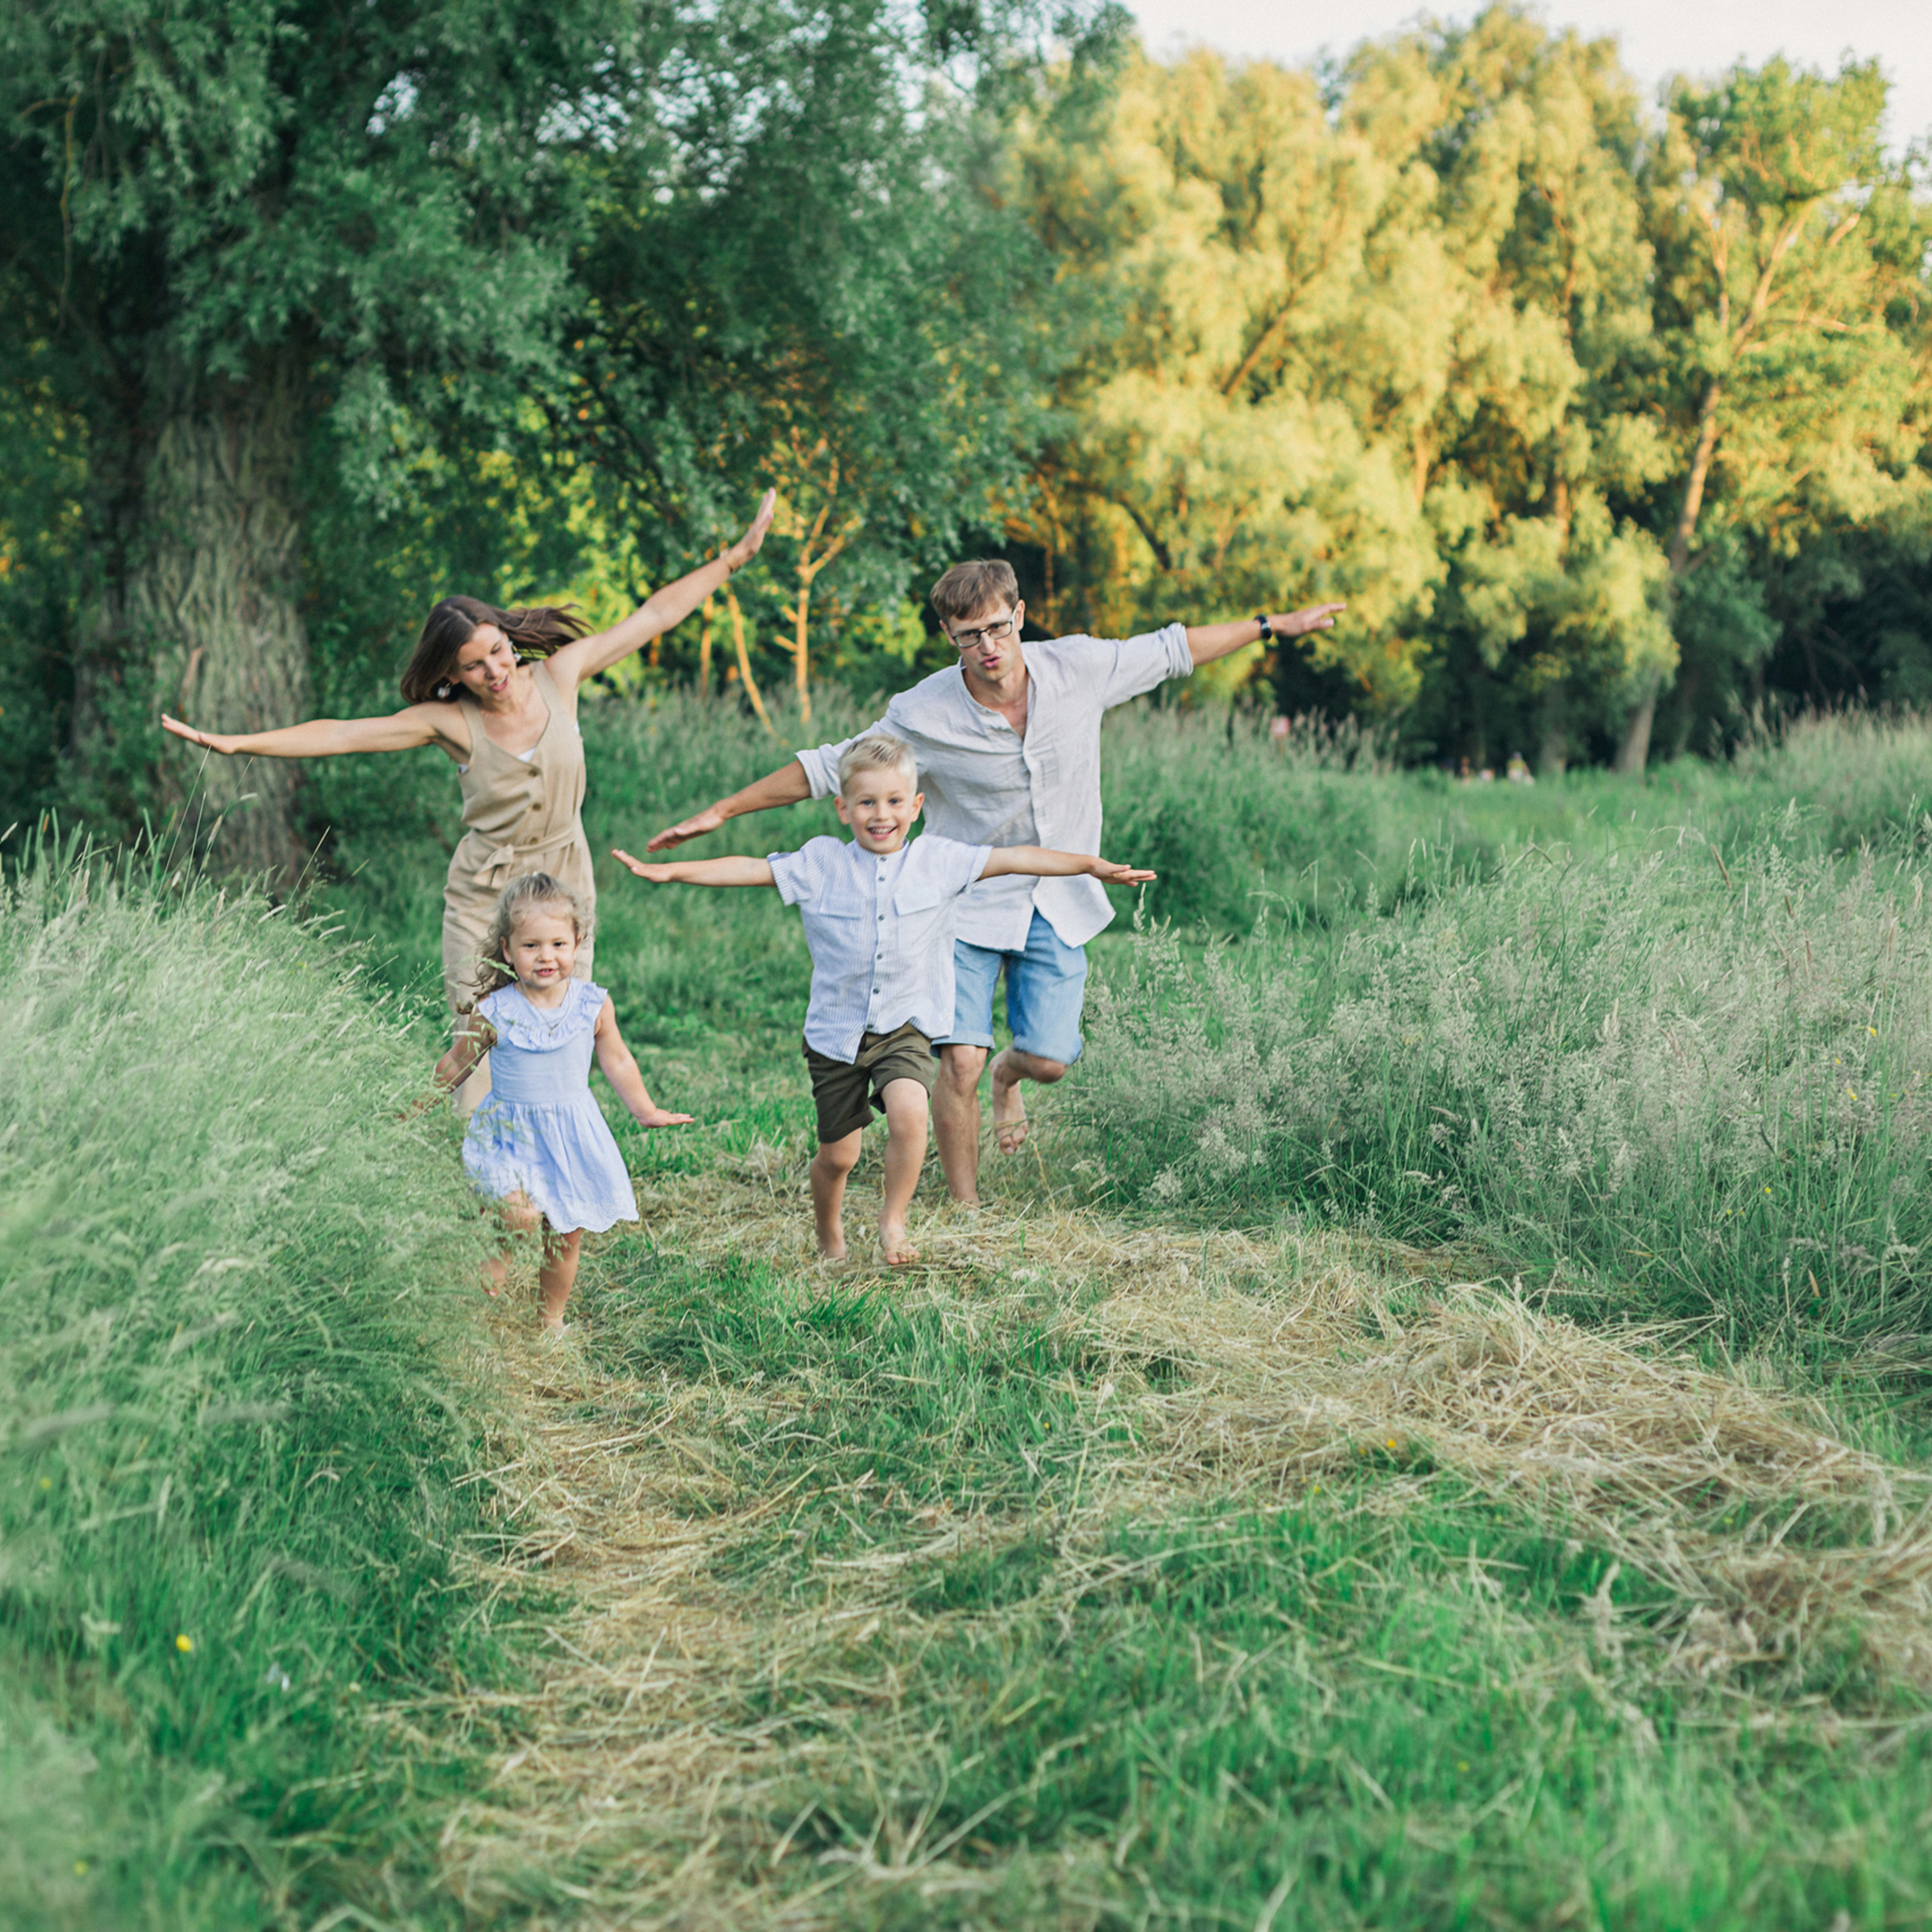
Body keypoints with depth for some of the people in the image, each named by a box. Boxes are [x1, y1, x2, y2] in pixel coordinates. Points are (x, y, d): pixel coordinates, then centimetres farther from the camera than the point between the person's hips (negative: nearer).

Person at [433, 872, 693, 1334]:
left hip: (572, 1136, 3)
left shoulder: (594, 1005, -5)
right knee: (521, 1214, -24)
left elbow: (617, 1062, 11)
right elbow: (455, 1066, 5)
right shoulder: (494, 1014, -11)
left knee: (565, 1235, 6)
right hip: (510, 1135, -3)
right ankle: (483, 1291, -4)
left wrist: (646, 1111, 17)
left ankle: (551, 1318, 25)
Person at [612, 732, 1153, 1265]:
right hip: (836, 1032, 0)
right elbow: (749, 869, -7)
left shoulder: (937, 860, -3)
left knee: (908, 1110, -28)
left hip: (905, 1026, 0)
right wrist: (671, 871, -15)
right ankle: (831, 1245, 36)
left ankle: (893, 1220, -5)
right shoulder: (821, 864, -4)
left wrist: (1091, 866, -10)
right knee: (838, 1154, 8)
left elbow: (1014, 859, -4)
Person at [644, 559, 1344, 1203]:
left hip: (1057, 904, 2)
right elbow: (826, 768, -8)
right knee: (959, 1063, -14)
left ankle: (1009, 1076, 37)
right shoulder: (921, 716, -17)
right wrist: (721, 811, -9)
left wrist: (1276, 625, 12)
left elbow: (1173, 648, 4)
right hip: (968, 902, -2)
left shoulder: (1078, 668, -11)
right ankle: (966, 1211, 5)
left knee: (1049, 1060, -3)